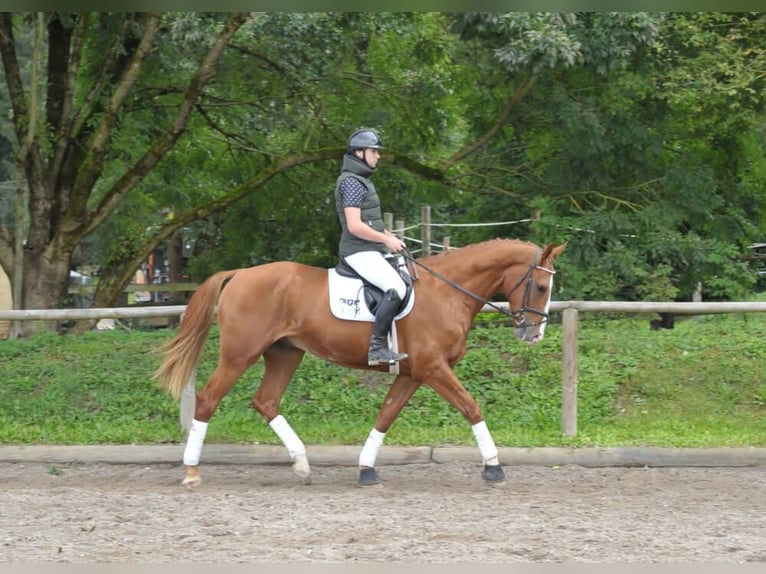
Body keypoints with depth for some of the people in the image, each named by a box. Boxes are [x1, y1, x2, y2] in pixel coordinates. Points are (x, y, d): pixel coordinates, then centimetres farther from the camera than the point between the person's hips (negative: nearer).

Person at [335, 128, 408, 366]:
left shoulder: (362, 180, 18)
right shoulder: (351, 182, -14)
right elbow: (354, 226, -22)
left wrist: (390, 237, 13)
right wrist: (387, 240, -15)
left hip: (371, 250, 11)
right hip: (359, 252, -11)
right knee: (396, 288, -25)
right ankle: (377, 347, -25)